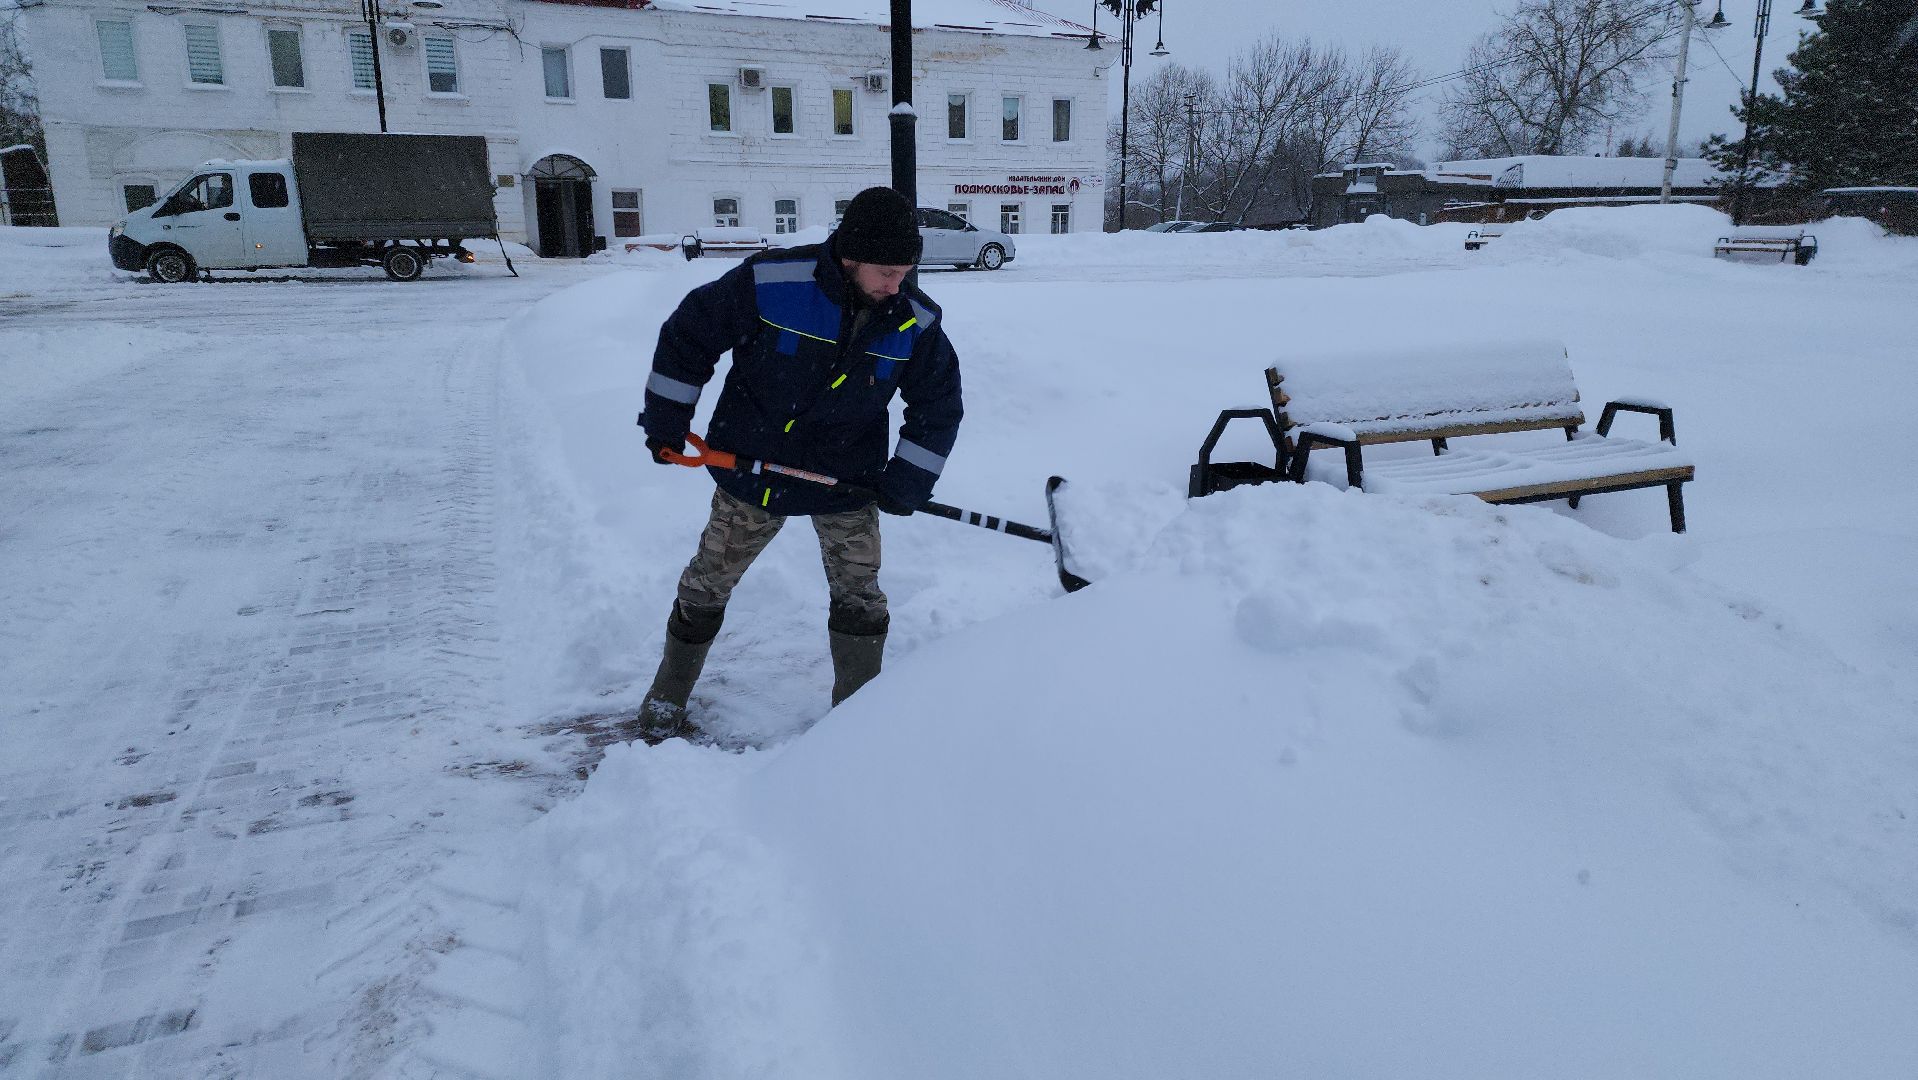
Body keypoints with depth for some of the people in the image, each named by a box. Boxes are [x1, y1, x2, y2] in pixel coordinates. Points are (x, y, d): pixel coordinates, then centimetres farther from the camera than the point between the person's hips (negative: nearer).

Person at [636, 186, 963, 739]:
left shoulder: (916, 321, -13)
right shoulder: (768, 282, -23)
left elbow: (939, 405, 2)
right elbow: (688, 334, -8)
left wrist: (907, 480, -5)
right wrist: (666, 423, -3)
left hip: (848, 482, 2)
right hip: (751, 468, -1)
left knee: (859, 595, 1)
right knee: (706, 584, 10)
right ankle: (666, 698, 31)